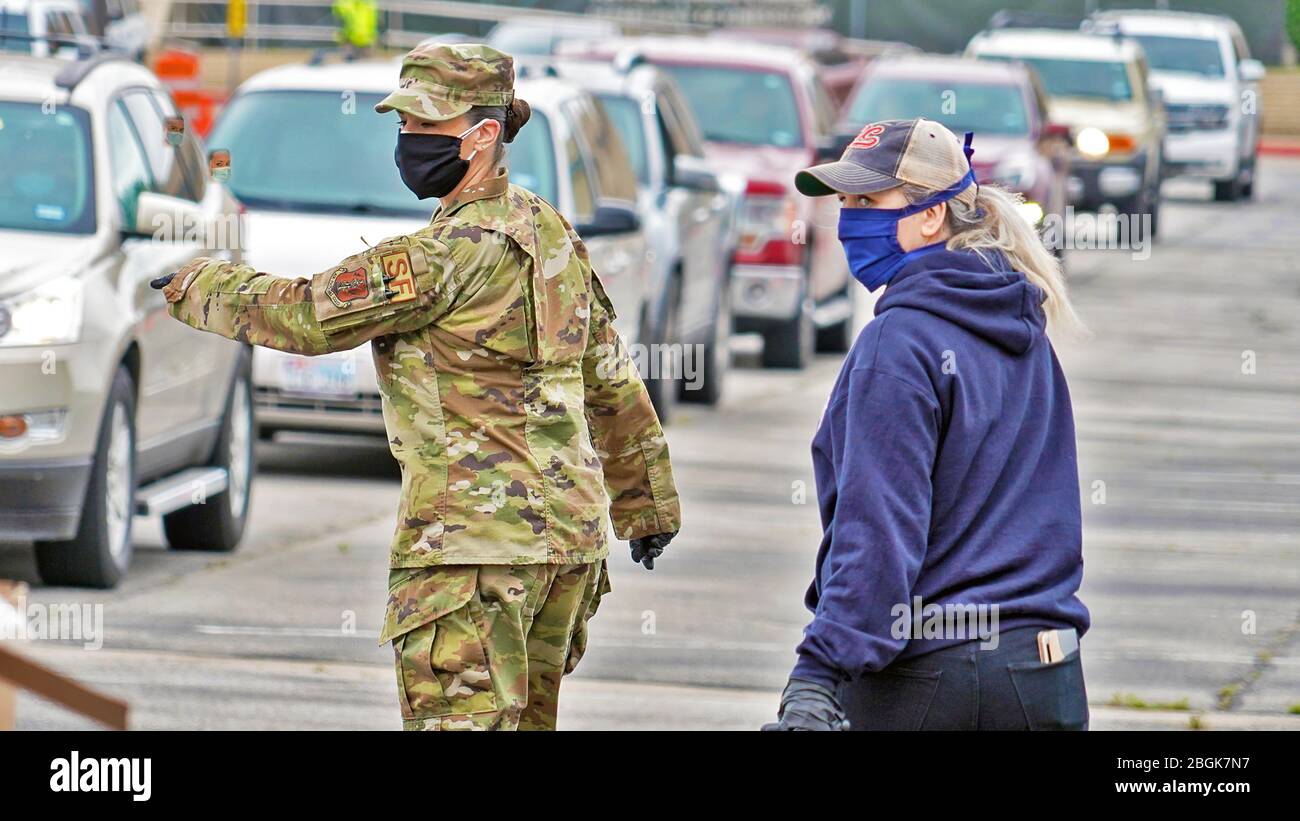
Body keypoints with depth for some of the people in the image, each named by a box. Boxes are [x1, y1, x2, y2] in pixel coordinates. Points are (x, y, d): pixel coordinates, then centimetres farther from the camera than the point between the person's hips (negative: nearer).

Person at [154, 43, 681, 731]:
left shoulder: (457, 251, -16)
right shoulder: (551, 232, 12)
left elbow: (304, 317, -13)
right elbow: (614, 387, 21)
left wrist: (197, 286, 4)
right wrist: (649, 509, 30)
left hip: (475, 539, -9)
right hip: (572, 534, 9)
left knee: (460, 720, -10)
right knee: (526, 722, 15)